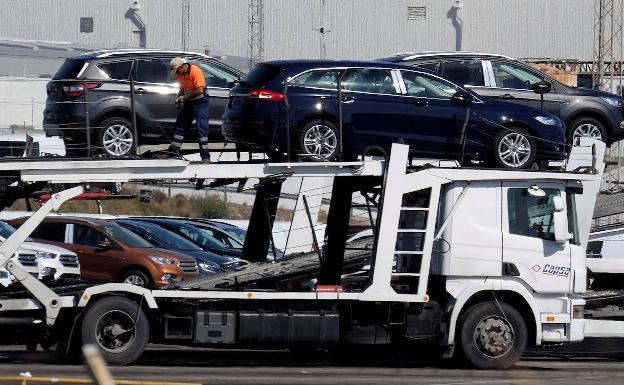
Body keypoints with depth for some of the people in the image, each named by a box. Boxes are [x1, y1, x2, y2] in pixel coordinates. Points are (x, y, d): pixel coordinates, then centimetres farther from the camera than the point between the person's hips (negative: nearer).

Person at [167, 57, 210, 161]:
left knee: (201, 128, -12)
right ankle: (174, 151, 19)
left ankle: (205, 156, -13)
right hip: (188, 102, 8)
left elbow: (200, 90, -26)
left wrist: (185, 97, -19)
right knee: (180, 125, 11)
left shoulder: (195, 71, -21)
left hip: (200, 101, -8)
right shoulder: (180, 74, 3)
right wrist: (178, 97, -3)